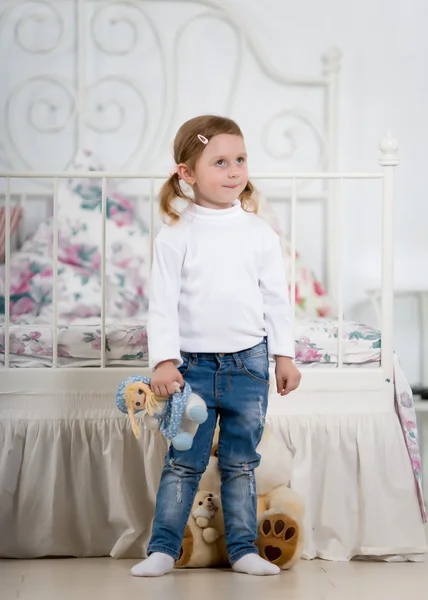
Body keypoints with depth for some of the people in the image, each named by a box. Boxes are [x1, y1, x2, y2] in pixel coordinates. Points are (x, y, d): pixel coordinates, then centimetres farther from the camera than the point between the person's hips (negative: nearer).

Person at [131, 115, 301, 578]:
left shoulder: (258, 233, 3)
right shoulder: (176, 235, -4)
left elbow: (276, 298, 8)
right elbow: (162, 302, -5)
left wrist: (284, 356, 7)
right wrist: (164, 361, -12)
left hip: (249, 363, 2)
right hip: (193, 362, -2)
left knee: (241, 463, 9)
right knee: (184, 462, 2)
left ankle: (242, 548, 17)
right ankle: (163, 548, 11)